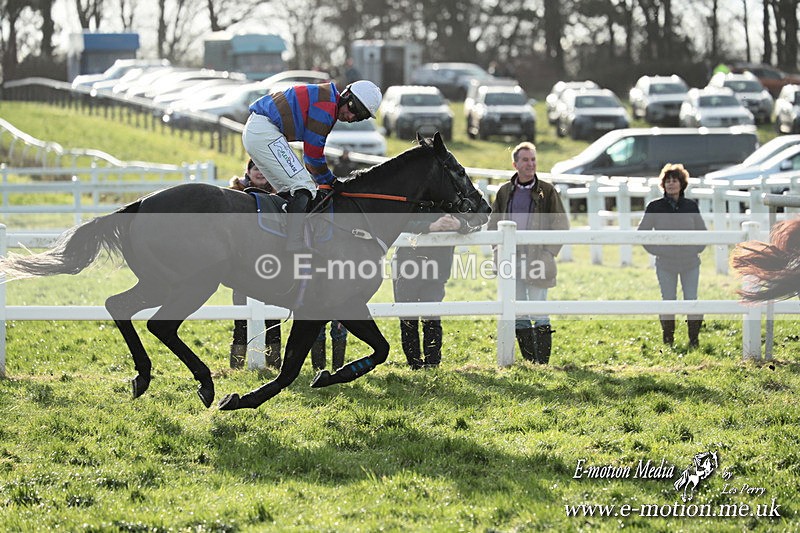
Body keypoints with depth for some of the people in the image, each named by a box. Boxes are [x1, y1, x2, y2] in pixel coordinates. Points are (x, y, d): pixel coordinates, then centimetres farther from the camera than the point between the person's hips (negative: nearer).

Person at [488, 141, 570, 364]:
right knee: (518, 315, 6)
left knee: (539, 313, -6)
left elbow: (561, 225, 2)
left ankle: (542, 362, -4)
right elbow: (493, 224, 19)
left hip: (537, 261, -4)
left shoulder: (547, 191, 1)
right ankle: (529, 361, 11)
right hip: (511, 261, 4)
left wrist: (548, 253, -6)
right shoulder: (504, 192, 10)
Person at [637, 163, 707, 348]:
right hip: (665, 264, -1)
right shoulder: (655, 207, -3)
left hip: (690, 263, 1)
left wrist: (697, 249, 3)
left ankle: (694, 339, 10)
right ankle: (668, 339, 15)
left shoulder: (691, 206, 3)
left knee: (691, 300, 0)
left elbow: (702, 231, 16)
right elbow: (642, 232, 5)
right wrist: (655, 250, -3)